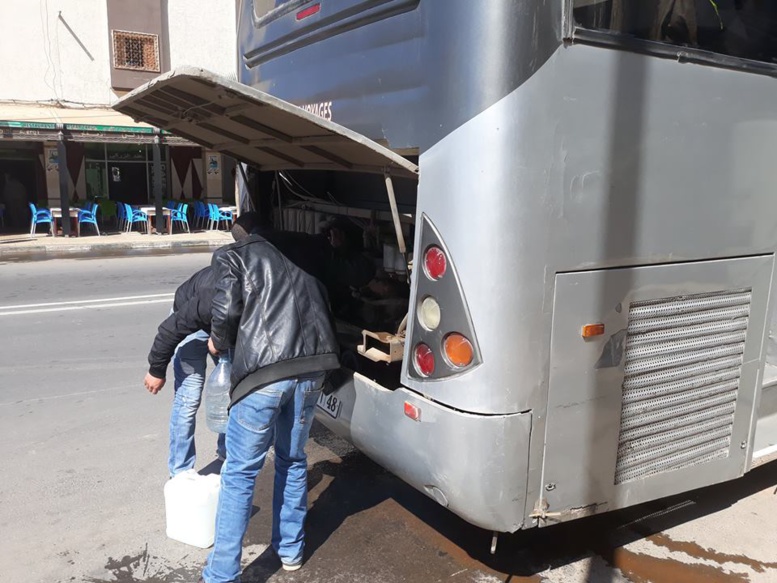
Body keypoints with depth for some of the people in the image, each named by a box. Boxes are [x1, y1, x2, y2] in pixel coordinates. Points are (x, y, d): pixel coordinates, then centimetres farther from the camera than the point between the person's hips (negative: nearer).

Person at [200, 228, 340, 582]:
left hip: (264, 370, -4)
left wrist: (218, 343, 15)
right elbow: (323, 307, 17)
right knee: (293, 462, 23)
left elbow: (227, 309, -3)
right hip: (312, 366, 5)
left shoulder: (230, 256, 13)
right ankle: (290, 550, 35)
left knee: (239, 474, 7)